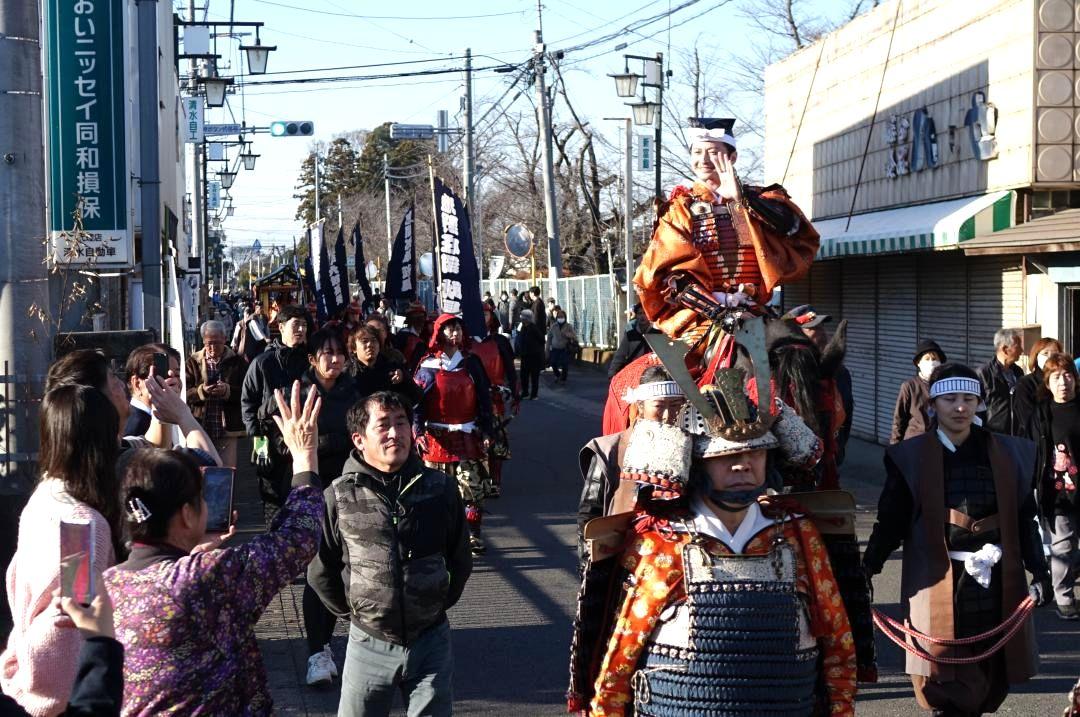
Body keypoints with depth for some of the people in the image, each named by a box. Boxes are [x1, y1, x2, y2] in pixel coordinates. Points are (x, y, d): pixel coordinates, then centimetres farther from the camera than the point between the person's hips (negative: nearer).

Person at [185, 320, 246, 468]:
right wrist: (201, 391, -18)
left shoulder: (236, 362, 7)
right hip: (199, 430, 1)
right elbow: (185, 393, 0)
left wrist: (227, 391, -18)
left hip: (227, 431, -1)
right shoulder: (193, 362, 9)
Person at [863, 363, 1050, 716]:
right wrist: (866, 568, -9)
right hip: (938, 583, -2)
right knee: (945, 680, -6)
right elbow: (891, 522, 1)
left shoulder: (1008, 453, 7)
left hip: (996, 584, 3)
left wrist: (1039, 571, 0)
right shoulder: (912, 457, 0)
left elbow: (1024, 521, 9)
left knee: (991, 678, 6)